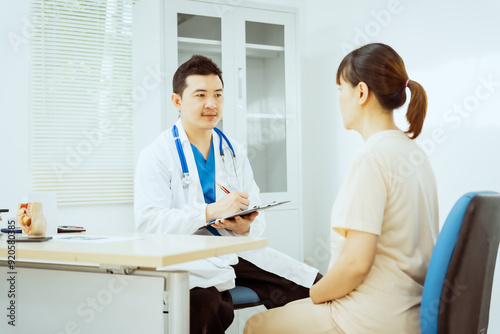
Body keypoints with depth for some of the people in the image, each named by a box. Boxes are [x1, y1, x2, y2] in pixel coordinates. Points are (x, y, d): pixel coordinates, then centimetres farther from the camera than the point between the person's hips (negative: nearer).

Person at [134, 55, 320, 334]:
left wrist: (245, 226, -10)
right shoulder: (157, 155, 1)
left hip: (238, 249, 5)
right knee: (206, 304, -39)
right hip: (187, 255, -5)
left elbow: (258, 220, 16)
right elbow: (147, 221, -13)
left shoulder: (236, 153, 18)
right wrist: (211, 211, -23)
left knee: (313, 289, -18)